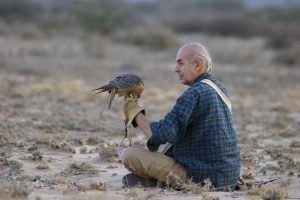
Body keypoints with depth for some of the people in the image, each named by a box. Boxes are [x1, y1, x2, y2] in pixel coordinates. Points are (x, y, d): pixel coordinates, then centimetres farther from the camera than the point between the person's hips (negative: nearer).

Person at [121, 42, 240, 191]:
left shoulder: (194, 93, -16)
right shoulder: (219, 88, 13)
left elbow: (161, 134, -21)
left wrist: (135, 113, -5)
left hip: (201, 178, -9)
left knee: (129, 155, -12)